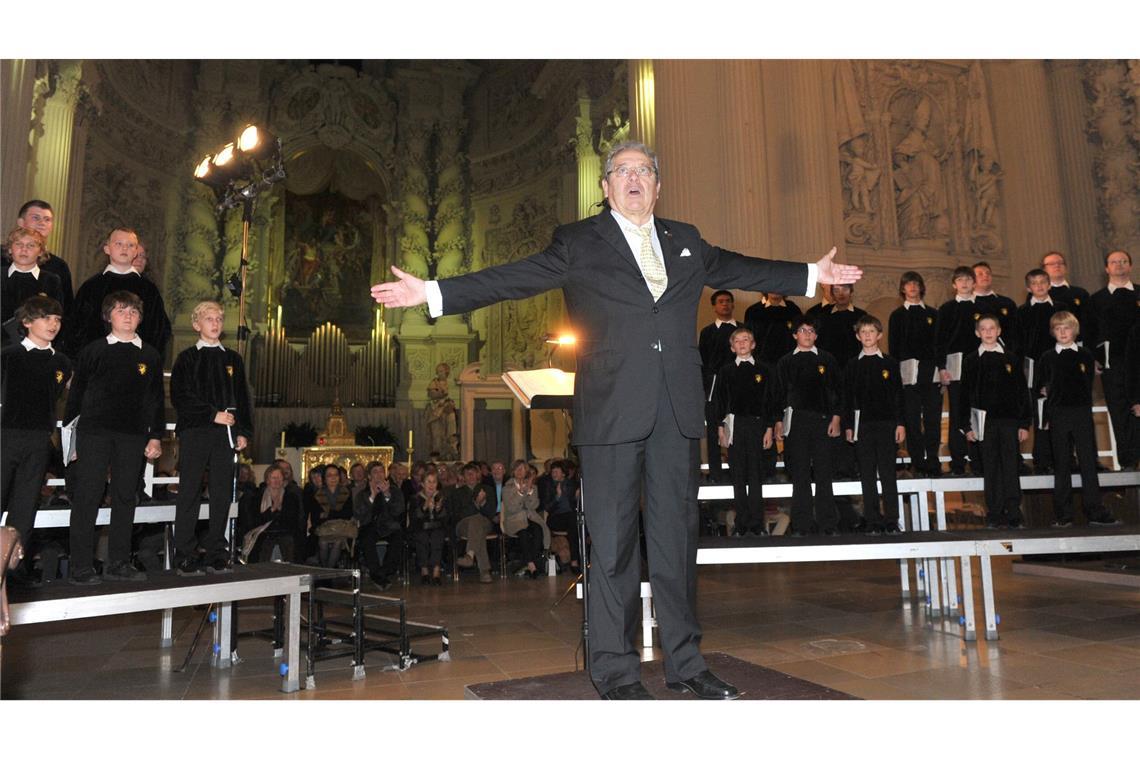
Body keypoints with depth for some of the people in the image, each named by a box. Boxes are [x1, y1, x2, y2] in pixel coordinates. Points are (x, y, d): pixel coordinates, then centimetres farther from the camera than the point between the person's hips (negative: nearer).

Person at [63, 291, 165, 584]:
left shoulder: (150, 356, 10)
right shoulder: (93, 351, 5)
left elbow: (157, 399, 12)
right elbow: (76, 393, 6)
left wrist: (156, 436, 7)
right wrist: (69, 429, 2)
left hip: (133, 436, 2)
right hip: (94, 431, -2)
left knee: (126, 498, 6)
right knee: (87, 498, -2)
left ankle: (118, 564, 15)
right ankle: (81, 567, 4)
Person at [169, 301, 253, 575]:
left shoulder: (233, 359, 16)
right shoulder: (187, 358, 5)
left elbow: (243, 399, 15)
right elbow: (180, 398, -5)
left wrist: (244, 431, 6)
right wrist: (212, 415, -13)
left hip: (225, 434, 4)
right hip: (194, 432, -3)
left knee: (222, 495, 3)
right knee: (189, 494, -1)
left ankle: (216, 555, 9)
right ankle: (186, 557, 3)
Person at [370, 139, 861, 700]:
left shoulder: (686, 242, 19)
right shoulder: (578, 243, 5)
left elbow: (738, 270, 29)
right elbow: (513, 278, -3)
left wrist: (811, 275, 35)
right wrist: (433, 293, -13)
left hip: (678, 412, 4)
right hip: (613, 412, -4)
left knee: (677, 538, 10)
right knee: (613, 543, 1)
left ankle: (683, 662, 22)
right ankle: (616, 670, 14)